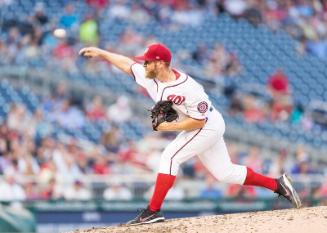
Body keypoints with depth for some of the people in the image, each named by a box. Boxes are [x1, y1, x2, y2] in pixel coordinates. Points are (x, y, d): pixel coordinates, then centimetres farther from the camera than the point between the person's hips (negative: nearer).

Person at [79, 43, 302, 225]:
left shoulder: (187, 88, -31)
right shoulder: (149, 77, -8)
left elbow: (199, 120, -26)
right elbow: (126, 62, 7)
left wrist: (170, 126, -25)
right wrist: (100, 52, 3)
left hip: (208, 126, -9)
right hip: (206, 128, 9)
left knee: (170, 156, -19)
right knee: (224, 172, 12)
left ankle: (153, 211, -19)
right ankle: (277, 184, 19)